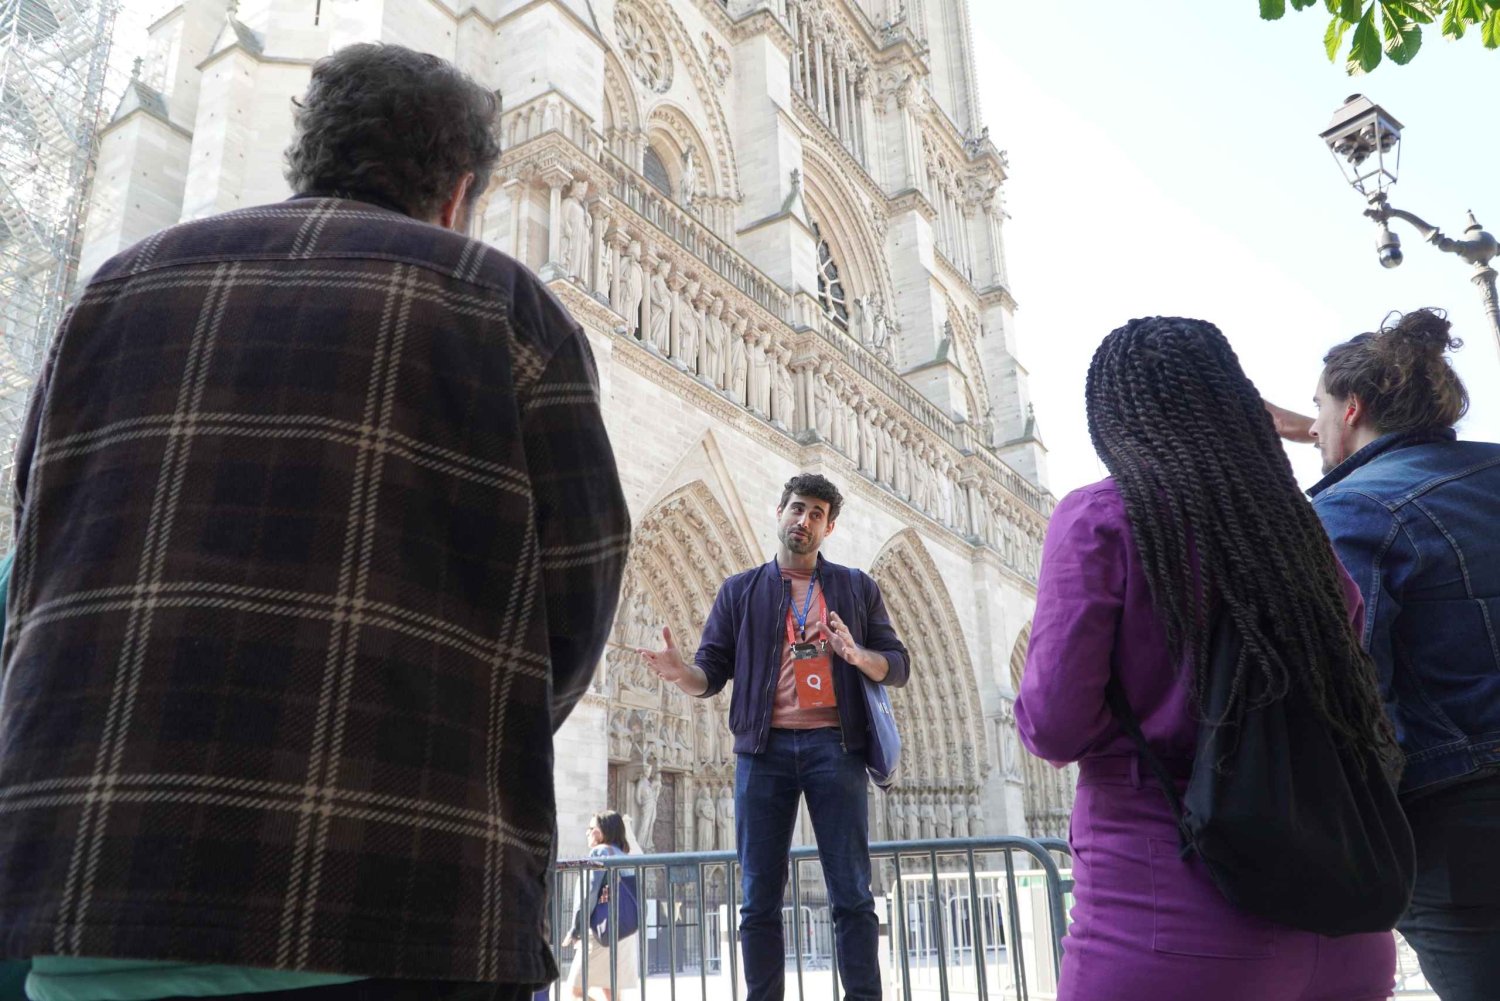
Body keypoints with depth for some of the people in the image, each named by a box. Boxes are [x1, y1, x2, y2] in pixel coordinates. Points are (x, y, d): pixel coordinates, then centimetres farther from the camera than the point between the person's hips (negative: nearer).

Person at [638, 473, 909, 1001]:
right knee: (759, 899, 2)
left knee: (852, 894, -1)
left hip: (835, 746, 0)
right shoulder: (740, 590, 14)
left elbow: (898, 663, 10)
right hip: (764, 749, 1)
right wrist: (680, 671, -15)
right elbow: (712, 672, 8)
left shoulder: (857, 587, 14)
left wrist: (858, 656, -12)